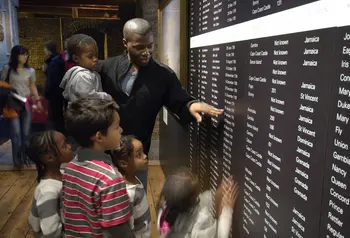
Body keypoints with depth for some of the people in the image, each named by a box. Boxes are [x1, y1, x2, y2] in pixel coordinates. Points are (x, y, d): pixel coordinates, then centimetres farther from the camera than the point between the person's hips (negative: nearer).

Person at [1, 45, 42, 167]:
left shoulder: (30, 71, 5)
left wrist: (37, 99, 4)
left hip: (27, 103, 2)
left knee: (26, 132, 5)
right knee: (16, 132, -7)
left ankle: (24, 157, 20)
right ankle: (17, 159, 5)